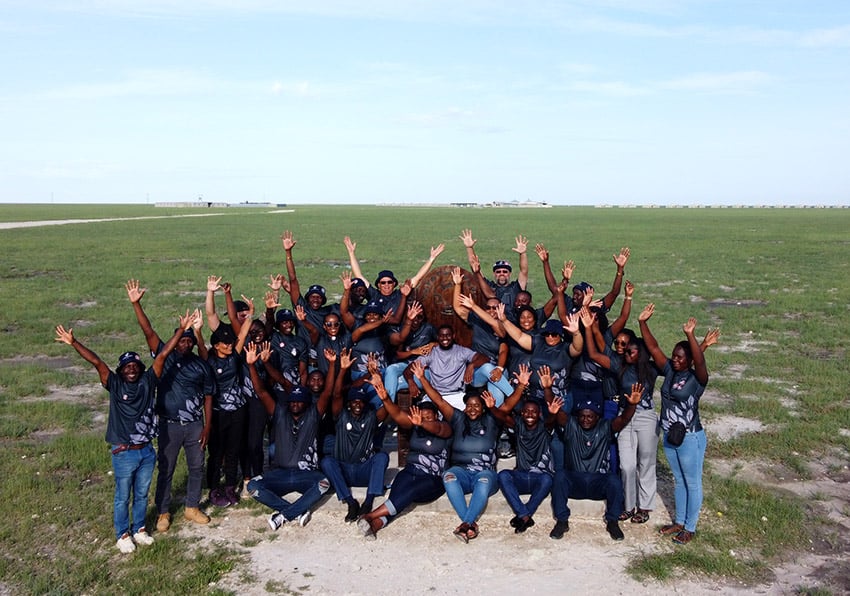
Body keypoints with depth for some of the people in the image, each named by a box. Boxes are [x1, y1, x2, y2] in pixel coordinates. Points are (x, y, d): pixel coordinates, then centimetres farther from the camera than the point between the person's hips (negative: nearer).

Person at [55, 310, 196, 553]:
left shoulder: (148, 382, -2)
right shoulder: (115, 385, -7)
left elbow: (163, 355, -8)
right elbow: (96, 362, -18)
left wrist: (181, 330, -11)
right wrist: (74, 343, -25)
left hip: (147, 451, 3)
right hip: (124, 453, -3)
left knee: (142, 495, 19)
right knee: (123, 497, 13)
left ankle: (139, 528, 37)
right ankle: (122, 534, 30)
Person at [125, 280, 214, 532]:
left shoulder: (202, 366, -1)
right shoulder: (166, 357, -5)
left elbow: (208, 397, 3)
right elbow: (148, 332, -15)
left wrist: (207, 426, -2)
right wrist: (136, 304, -26)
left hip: (195, 425, 2)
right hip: (169, 425, -2)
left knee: (196, 467, 12)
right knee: (165, 469, 8)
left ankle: (192, 507, 29)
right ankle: (163, 512, 23)